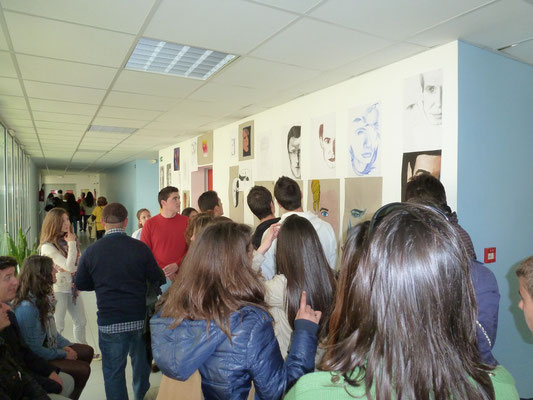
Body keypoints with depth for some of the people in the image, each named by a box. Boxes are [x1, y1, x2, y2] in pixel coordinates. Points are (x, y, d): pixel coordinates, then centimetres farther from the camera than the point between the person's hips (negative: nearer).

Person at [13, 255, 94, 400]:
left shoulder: (42, 297, 2)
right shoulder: (27, 307, -29)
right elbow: (34, 349, -25)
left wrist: (66, 345, 1)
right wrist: (63, 354, -15)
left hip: (48, 347, 10)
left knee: (87, 351, 10)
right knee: (83, 369, -15)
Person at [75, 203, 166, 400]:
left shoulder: (91, 251, -7)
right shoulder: (140, 248, -11)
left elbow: (81, 284, 5)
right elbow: (158, 280, -4)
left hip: (109, 322, -1)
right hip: (140, 318, 1)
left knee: (113, 370, 13)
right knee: (141, 362, 23)